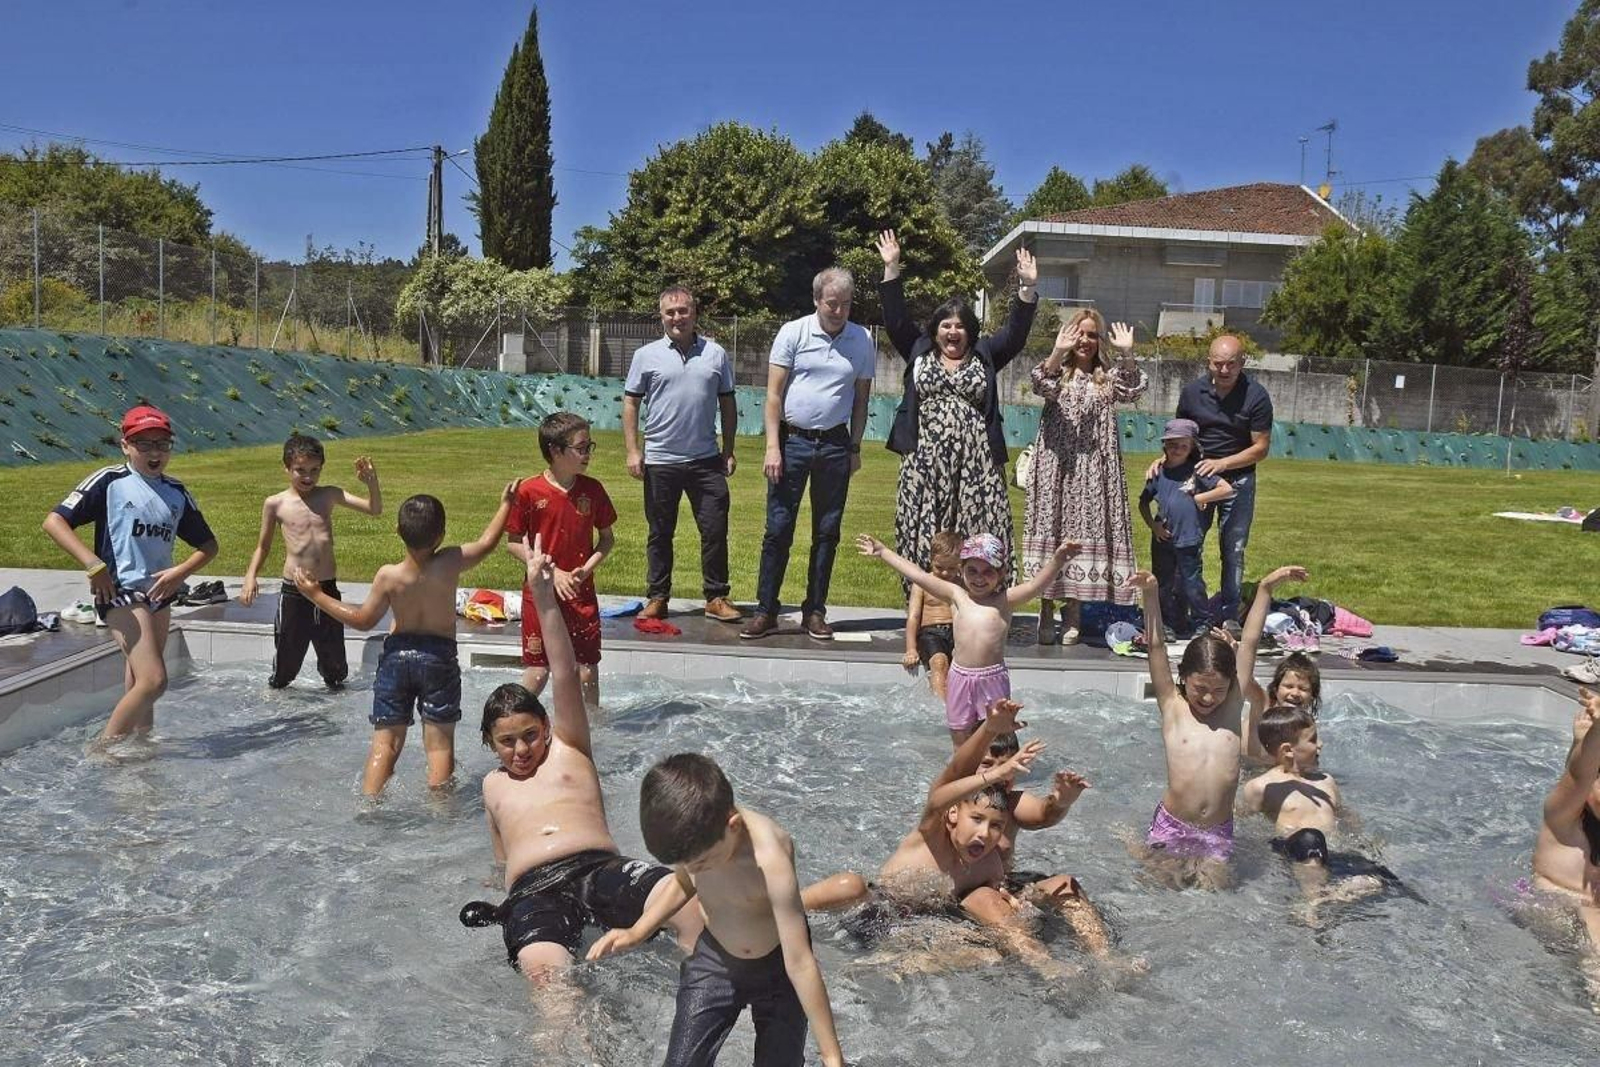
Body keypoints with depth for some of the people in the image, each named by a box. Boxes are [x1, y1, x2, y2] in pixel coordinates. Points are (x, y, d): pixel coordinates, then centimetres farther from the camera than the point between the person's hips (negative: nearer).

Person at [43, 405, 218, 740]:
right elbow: (54, 521, -9)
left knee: (139, 683, 12)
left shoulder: (177, 493, 11)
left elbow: (208, 545, 16)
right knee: (153, 680, -16)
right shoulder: (109, 481, -4)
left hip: (159, 593, 6)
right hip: (120, 591, -6)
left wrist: (180, 572, -2)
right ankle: (102, 747, -3)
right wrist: (94, 565, -19)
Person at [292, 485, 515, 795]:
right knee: (440, 741, 6)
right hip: (439, 657, -1)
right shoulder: (449, 564, -17)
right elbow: (486, 543, -1)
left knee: (385, 740, 10)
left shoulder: (388, 576, -14)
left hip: (397, 654, 1)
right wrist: (505, 503, 13)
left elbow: (363, 620, -2)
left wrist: (316, 595, 6)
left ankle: (369, 802, 11)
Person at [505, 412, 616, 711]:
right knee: (537, 673, 4)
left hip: (582, 594, 2)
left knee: (587, 674, 6)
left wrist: (586, 569, -8)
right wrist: (552, 573, -13)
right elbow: (512, 542, -5)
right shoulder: (529, 491, -10)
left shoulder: (592, 490, -1)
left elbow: (607, 538, 8)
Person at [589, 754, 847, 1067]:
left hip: (777, 967, -4)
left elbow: (800, 964, -32)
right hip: (713, 959, 4)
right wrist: (636, 933, -2)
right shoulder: (691, 835, -19)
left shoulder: (770, 859, -37)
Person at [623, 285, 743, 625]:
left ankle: (717, 598, 13)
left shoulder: (716, 354, 6)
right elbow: (631, 404, 4)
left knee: (716, 531, 2)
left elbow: (727, 405, 11)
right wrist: (632, 450, -3)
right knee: (660, 534, 9)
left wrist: (728, 451, 8)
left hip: (706, 460, 1)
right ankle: (656, 598, 19)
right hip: (660, 462, -1)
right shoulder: (647, 356, 2)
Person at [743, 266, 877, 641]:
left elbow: (861, 399, 11)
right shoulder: (793, 333, -3)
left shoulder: (863, 341, 5)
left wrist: (855, 448, 6)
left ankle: (815, 611, 17)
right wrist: (772, 447, -10)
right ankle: (766, 610, 7)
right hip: (792, 439, -2)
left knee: (827, 533, 7)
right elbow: (774, 395, -4)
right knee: (778, 529, -2)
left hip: (835, 444, 2)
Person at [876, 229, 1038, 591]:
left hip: (975, 464, 0)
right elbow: (896, 321, 7)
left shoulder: (984, 356, 13)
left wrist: (1028, 287, -6)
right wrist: (892, 269, 1)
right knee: (922, 539, -2)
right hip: (925, 463, 0)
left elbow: (1015, 333, 6)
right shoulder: (919, 352, 13)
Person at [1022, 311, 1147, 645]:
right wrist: (1058, 351, -30)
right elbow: (1041, 385, -16)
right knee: (1051, 529, -3)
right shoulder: (1058, 371, 7)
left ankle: (1071, 613, 11)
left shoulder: (1109, 376, 12)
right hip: (1056, 464, -1)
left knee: (1085, 531, 1)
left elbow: (1133, 391, -7)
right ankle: (1046, 611, 3)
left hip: (1093, 467, 2)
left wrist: (1127, 354, -19)